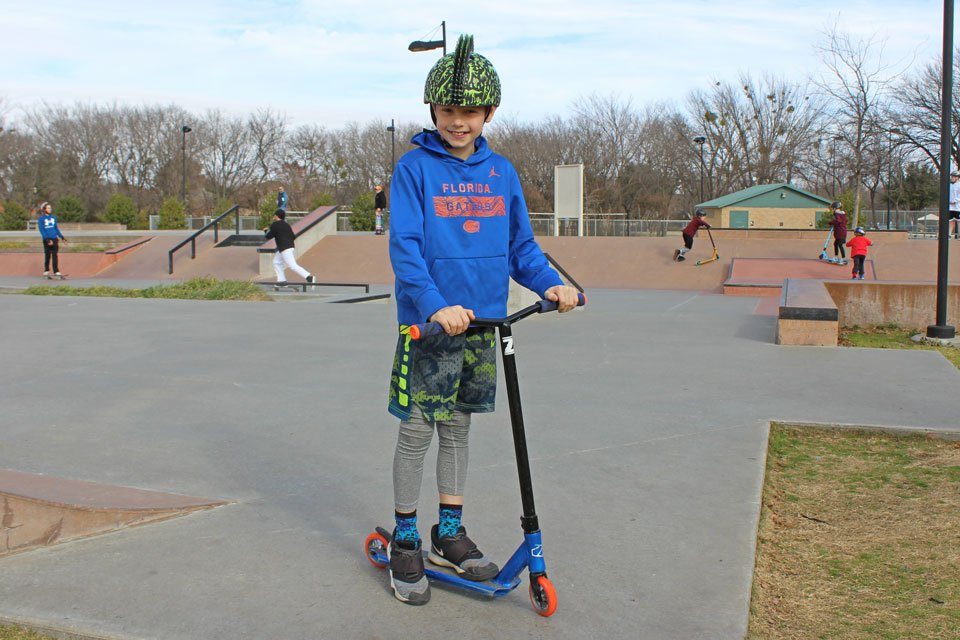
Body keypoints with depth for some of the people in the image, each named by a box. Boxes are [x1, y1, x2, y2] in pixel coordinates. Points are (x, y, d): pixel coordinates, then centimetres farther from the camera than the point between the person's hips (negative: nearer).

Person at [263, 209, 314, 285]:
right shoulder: (286, 224, 16)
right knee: (277, 263, 20)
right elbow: (293, 236, 17)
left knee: (293, 266, -14)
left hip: (285, 249, -10)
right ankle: (282, 281, 16)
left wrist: (266, 231, 18)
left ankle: (309, 278, -25)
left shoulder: (275, 225, -8)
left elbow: (268, 237, -3)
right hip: (290, 247, 10)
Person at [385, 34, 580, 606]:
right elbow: (405, 246, -15)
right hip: (429, 324, -4)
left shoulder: (502, 172, 7)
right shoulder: (415, 167, -7)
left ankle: (450, 532, 28)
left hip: (482, 323, 4)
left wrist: (550, 283, -7)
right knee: (418, 429, 2)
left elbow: (520, 244, 11)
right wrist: (435, 305, -30)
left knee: (458, 425, 15)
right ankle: (405, 540, 19)